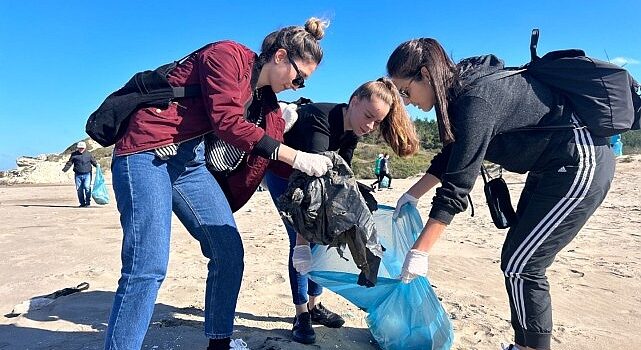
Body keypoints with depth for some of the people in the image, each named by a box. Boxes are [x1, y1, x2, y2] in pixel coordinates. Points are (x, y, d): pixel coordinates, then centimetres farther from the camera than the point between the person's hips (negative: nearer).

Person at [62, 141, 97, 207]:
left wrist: (97, 165, -6)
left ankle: (88, 202, -6)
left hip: (87, 174, -2)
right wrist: (64, 169, -1)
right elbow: (69, 163, 10)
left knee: (87, 187, -16)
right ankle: (82, 203, 12)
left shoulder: (89, 154, 9)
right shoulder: (74, 154, 10)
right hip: (78, 175, 2)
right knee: (79, 189, 2)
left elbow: (93, 161, 14)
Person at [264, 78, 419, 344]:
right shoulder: (320, 121, -37)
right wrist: (302, 240, -50)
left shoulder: (352, 129, -13)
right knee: (300, 242, -12)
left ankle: (314, 305, 17)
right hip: (282, 174, -7)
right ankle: (301, 314, 2)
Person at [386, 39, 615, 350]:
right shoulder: (461, 88, 2)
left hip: (580, 164, -10)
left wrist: (419, 252, -23)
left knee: (519, 265, -6)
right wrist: (412, 195, 8)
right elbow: (451, 156, 12)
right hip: (553, 167, 10)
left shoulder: (476, 101, -27)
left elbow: (457, 185, -28)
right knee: (520, 260, 12)